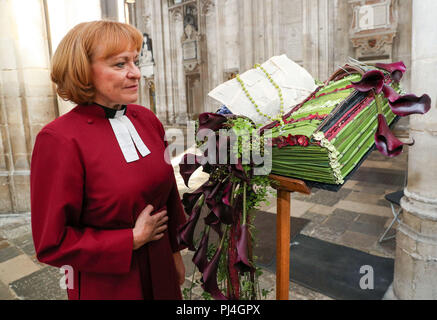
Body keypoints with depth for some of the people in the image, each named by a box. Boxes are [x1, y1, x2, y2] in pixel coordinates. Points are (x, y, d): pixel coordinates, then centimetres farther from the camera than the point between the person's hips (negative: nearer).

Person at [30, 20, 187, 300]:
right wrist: (133, 239, -16)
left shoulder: (147, 119, -3)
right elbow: (52, 243, -15)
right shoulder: (60, 139, -20)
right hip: (105, 285, -5)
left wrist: (175, 251, 9)